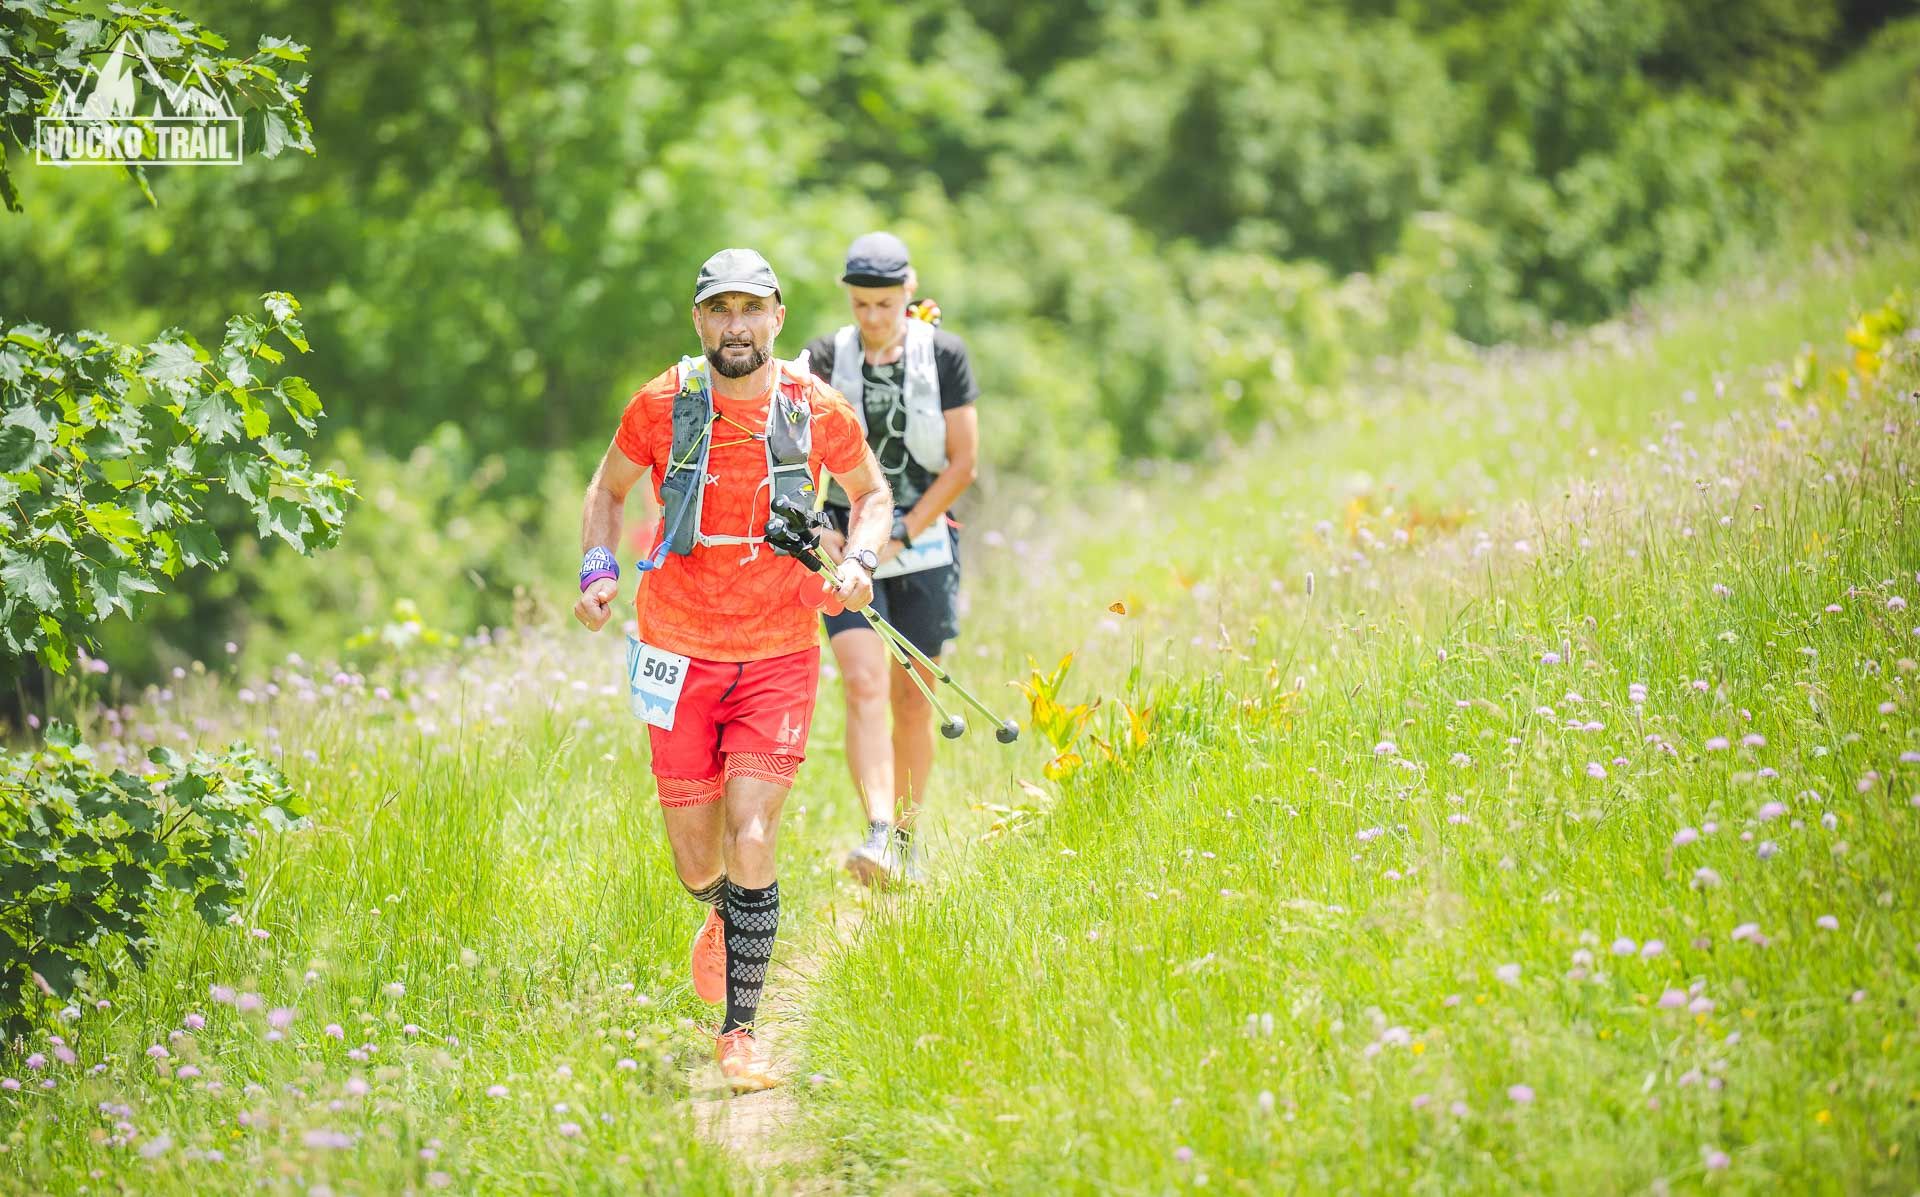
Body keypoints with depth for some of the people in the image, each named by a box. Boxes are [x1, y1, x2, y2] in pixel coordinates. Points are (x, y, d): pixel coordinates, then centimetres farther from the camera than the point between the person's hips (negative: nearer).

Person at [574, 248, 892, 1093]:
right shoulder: (662, 406, -5)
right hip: (679, 656, 1)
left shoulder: (816, 411, -5)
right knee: (696, 863, 6)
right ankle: (724, 917, 43)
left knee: (752, 841, -13)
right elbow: (609, 489, 13)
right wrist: (598, 567, -4)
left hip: (778, 656, -1)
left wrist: (858, 561, -7)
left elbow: (872, 493, 12)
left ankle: (739, 1031, -2)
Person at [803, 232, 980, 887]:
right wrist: (814, 528, -11)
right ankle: (878, 835, -25)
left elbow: (962, 462, -3)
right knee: (864, 685, -16)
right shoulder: (825, 358, 0)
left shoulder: (944, 355, -3)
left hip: (921, 543, 0)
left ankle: (907, 841, 21)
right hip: (846, 543, 0)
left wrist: (902, 533, -9)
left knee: (913, 700, 6)